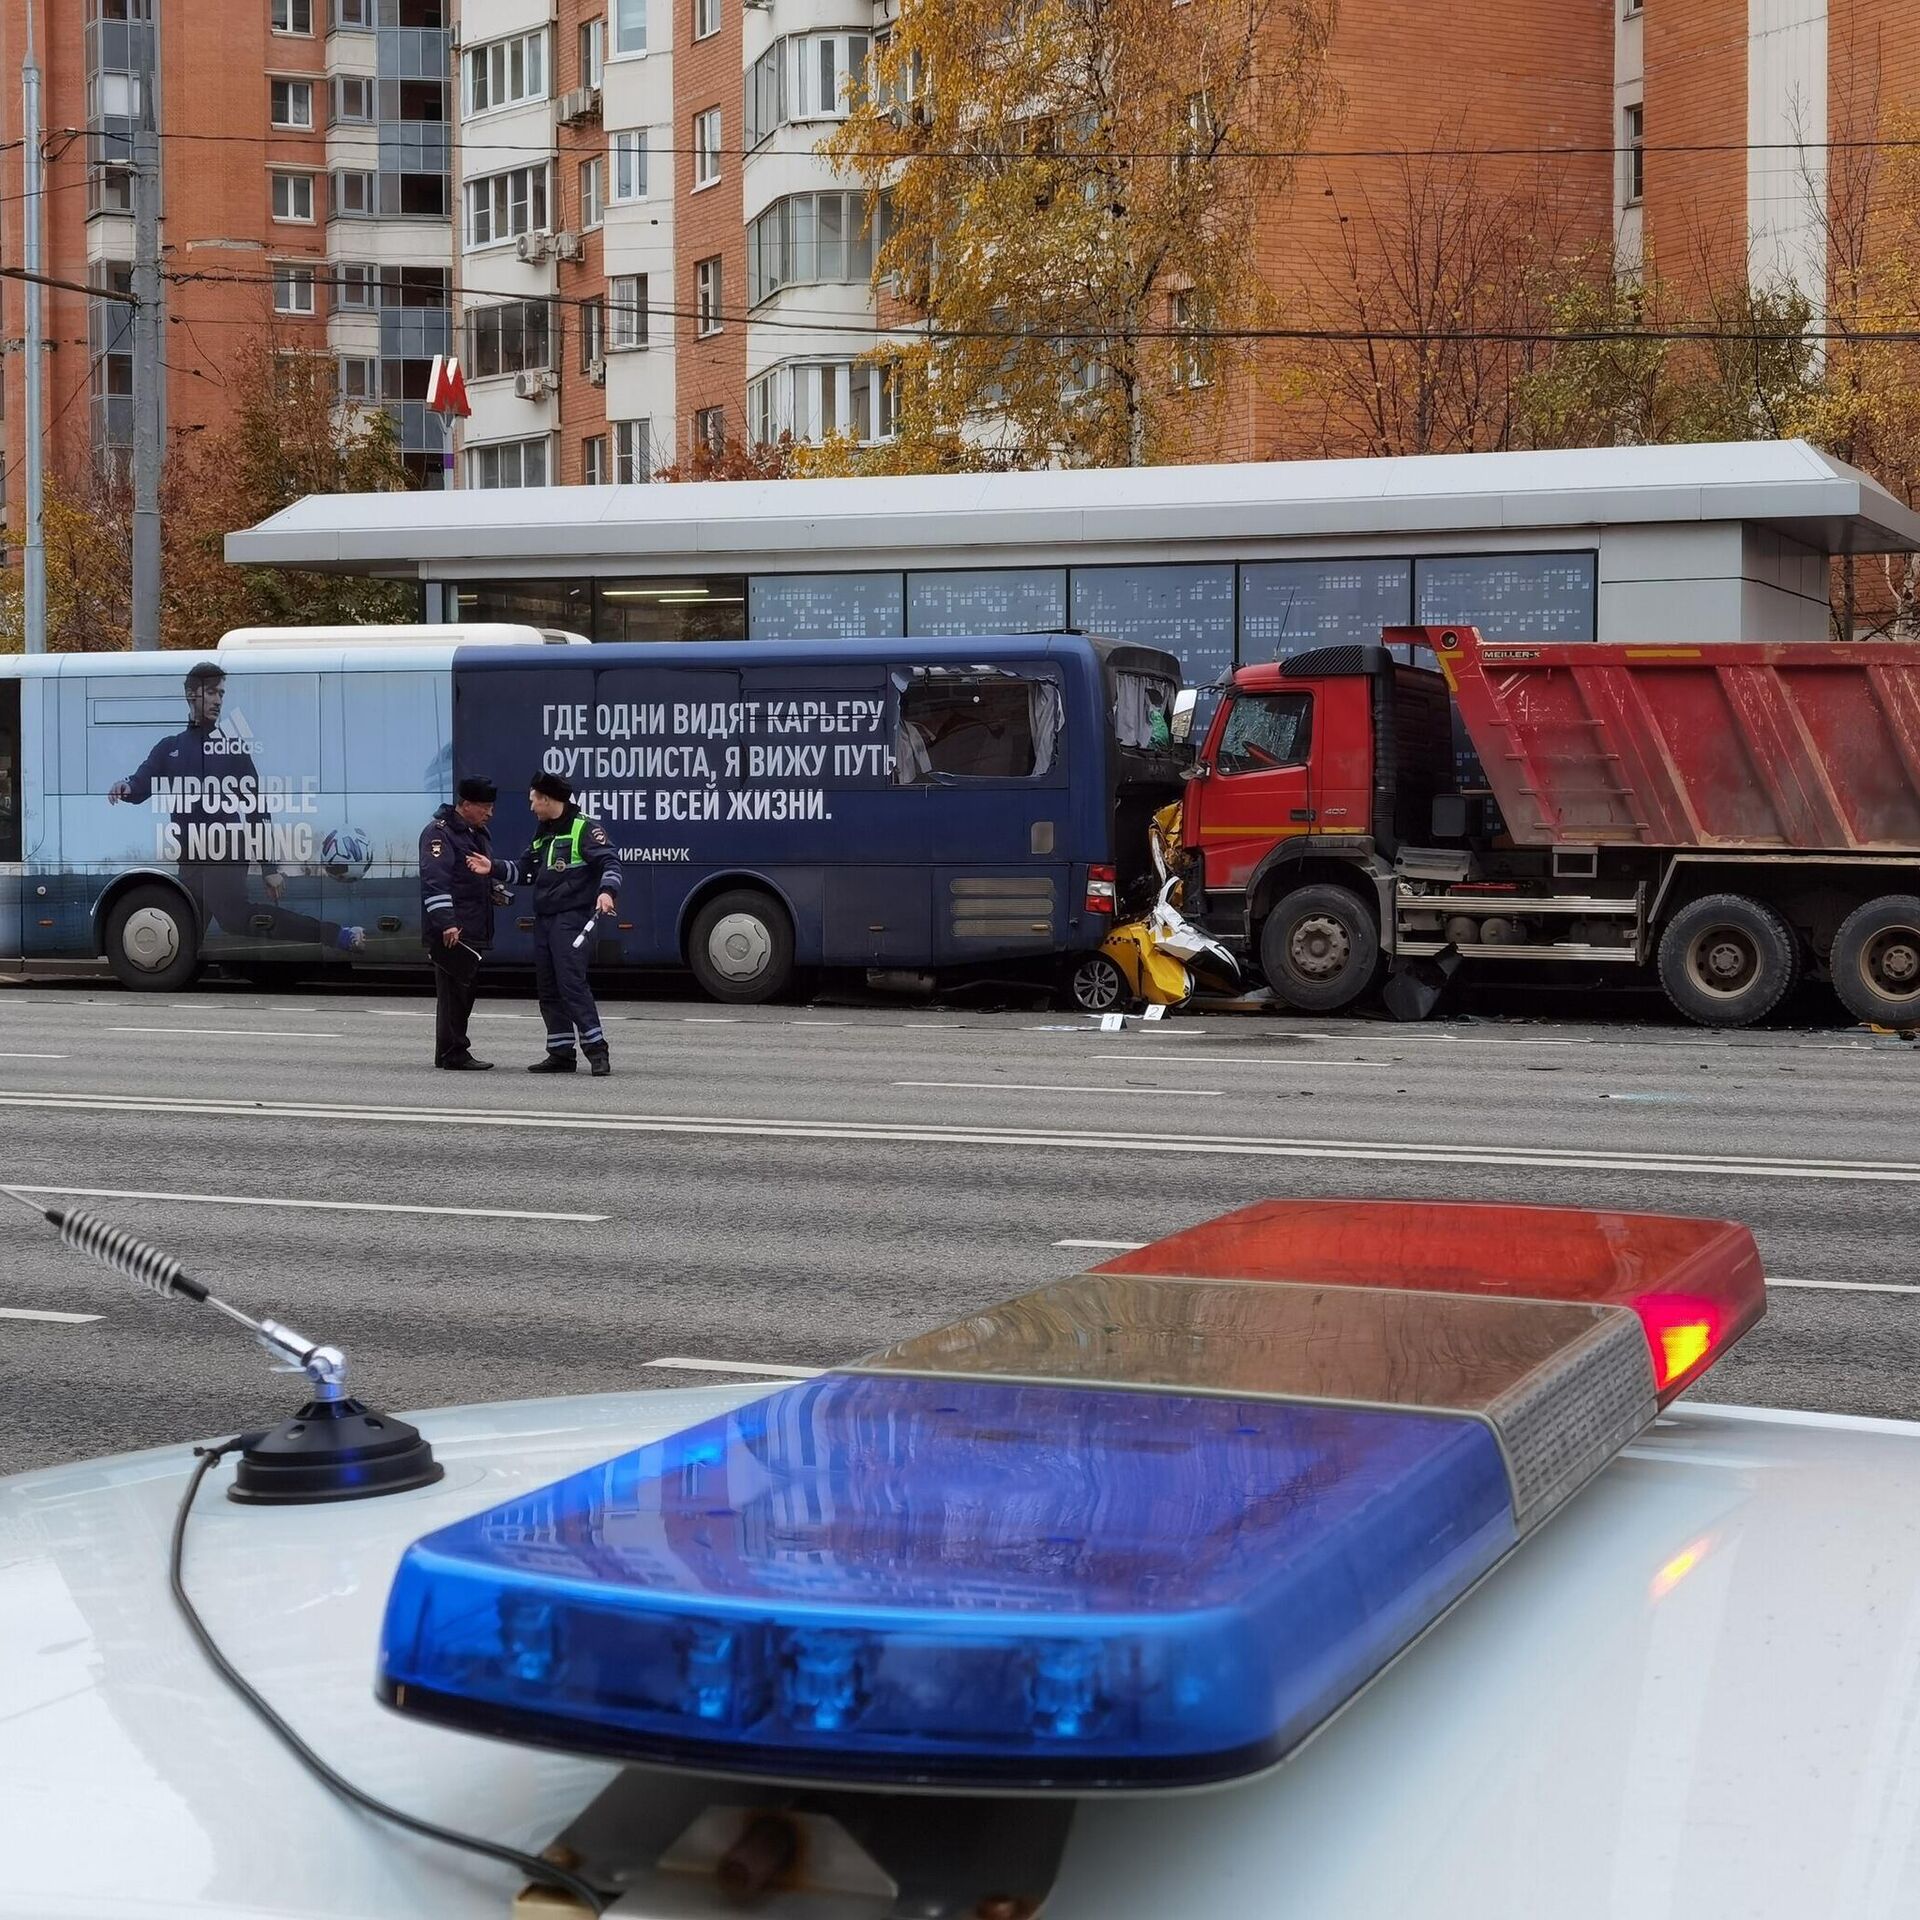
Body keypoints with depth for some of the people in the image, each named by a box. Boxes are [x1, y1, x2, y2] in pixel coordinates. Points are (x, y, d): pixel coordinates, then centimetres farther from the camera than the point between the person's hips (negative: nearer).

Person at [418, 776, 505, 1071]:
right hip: (451, 931, -9)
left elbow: (485, 874, 34)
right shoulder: (439, 833, -10)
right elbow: (434, 880, -20)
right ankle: (453, 1054, -6)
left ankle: (450, 1053, 18)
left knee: (465, 991, 11)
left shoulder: (477, 833, 20)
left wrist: (496, 889, 12)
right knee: (454, 989, -9)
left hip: (473, 929, 9)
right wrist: (446, 922, -27)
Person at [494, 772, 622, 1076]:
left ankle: (596, 1049, -15)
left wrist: (607, 891, -31)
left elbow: (609, 861, -14)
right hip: (543, 920, 9)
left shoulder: (584, 828, -6)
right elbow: (525, 871, 23)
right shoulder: (543, 834, 21)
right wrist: (493, 868, 12)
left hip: (572, 917, -9)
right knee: (547, 988, 8)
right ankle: (561, 1054, 13)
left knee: (571, 982, -16)